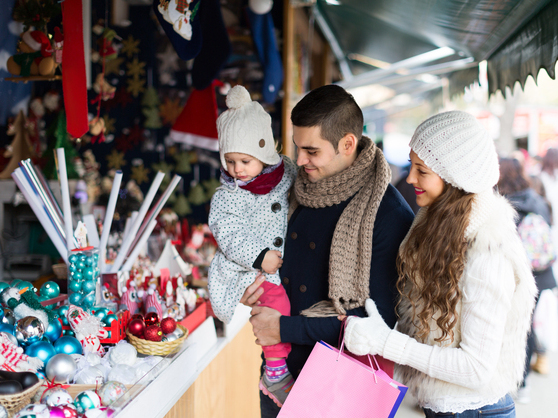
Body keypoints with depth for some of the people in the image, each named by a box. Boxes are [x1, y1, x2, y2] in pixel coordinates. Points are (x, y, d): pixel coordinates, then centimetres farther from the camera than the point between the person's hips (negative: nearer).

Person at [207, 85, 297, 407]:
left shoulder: (284, 175, 5)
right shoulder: (226, 198, -5)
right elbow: (230, 238, -13)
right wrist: (260, 257, -23)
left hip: (278, 265, 6)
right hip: (243, 272, -5)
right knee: (276, 301, -25)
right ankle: (275, 372, -13)